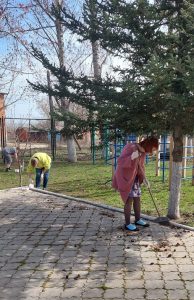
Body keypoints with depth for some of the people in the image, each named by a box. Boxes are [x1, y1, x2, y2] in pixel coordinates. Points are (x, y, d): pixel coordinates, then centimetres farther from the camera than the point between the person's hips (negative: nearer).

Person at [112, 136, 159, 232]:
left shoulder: (143, 151, 0)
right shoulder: (130, 147, -26)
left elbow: (141, 166, 10)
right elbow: (120, 162, -30)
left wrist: (144, 178, -3)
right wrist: (132, 157, -44)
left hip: (134, 177, 8)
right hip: (125, 177, -8)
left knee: (137, 198, 13)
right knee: (129, 200, -5)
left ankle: (138, 220, 29)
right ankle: (127, 224, 7)